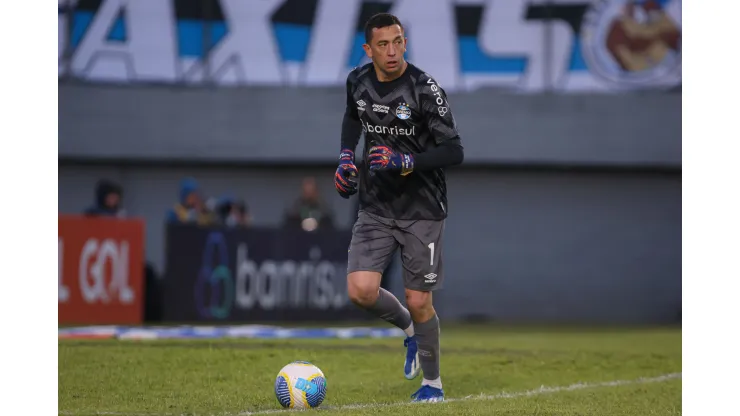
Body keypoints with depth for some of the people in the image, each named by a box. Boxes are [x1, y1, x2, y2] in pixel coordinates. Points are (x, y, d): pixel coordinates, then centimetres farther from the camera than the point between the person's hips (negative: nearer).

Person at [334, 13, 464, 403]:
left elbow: (453, 152, -17)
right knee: (360, 290, -11)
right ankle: (408, 329, 22)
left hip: (422, 210, -4)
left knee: (419, 302, 0)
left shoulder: (425, 89, -18)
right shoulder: (357, 81, -1)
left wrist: (404, 162, -28)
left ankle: (432, 382, 24)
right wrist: (346, 157, 9)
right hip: (375, 207, 4)